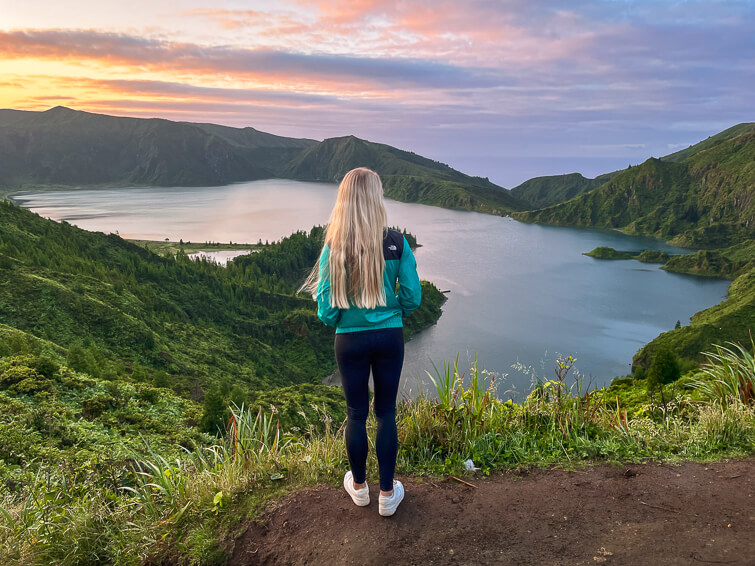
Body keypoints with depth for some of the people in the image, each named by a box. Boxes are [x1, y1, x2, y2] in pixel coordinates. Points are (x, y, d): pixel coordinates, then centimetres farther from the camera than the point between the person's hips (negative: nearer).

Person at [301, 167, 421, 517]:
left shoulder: (333, 248, -13)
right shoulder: (397, 244, -11)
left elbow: (326, 308, -9)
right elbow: (412, 297, -5)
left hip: (350, 340, 0)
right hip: (389, 337, 0)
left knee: (356, 413, 15)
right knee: (386, 413, 12)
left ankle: (359, 487, 35)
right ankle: (388, 493, 24)